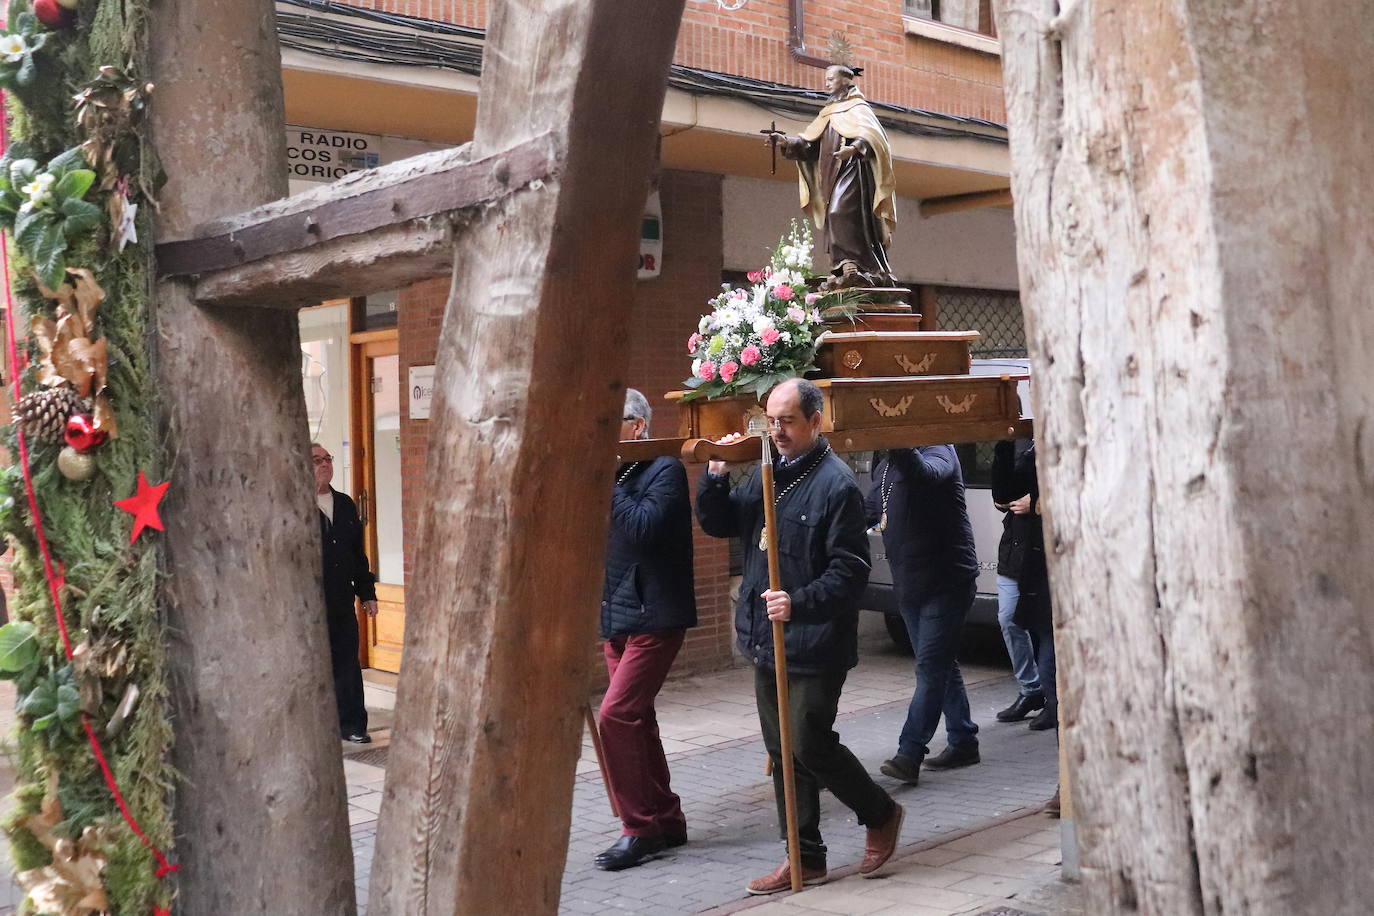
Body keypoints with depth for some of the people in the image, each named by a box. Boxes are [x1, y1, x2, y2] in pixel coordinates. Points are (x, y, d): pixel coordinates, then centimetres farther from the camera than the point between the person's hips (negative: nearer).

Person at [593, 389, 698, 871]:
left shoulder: (664, 470, -11)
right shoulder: (612, 475, 12)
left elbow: (644, 528, -26)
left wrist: (607, 482, -21)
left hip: (654, 617, -9)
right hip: (616, 617, 9)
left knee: (617, 715, -15)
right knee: (635, 719, 12)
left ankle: (640, 828, -4)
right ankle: (666, 820, 24)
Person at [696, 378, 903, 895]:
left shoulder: (836, 484, -13)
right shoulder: (767, 475, 11)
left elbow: (850, 571, -17)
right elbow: (718, 524, 12)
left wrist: (800, 603, -29)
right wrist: (716, 476, -3)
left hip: (814, 646, -8)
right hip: (767, 640, 8)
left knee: (810, 745, -4)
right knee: (782, 752, 11)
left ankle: (881, 815, 22)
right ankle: (806, 859, 22)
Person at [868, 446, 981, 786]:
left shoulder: (937, 450, -10)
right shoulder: (884, 468, 16)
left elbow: (925, 473, -34)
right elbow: (869, 514, 23)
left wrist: (897, 445, -48)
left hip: (947, 582, -9)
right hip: (909, 586, 9)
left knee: (931, 667, -11)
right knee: (939, 665, 15)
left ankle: (909, 754, -14)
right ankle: (963, 742, 25)